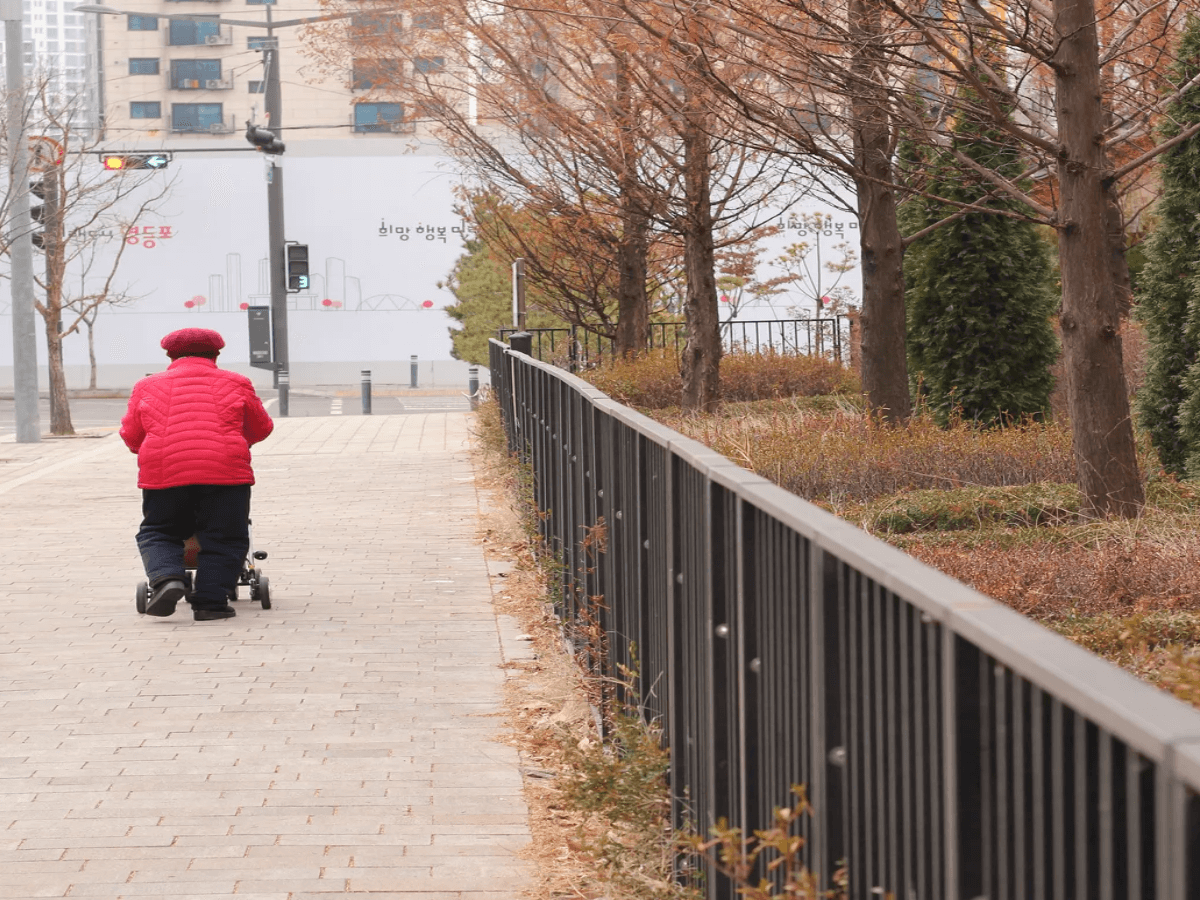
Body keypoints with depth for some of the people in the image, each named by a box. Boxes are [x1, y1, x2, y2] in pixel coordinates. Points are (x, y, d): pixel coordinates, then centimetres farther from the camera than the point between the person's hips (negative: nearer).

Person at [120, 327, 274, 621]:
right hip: (225, 469, -1)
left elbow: (130, 435, 20)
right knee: (223, 540, 9)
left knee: (156, 534, 16)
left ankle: (166, 578, -8)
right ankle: (210, 602, -1)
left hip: (163, 472, 1)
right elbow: (261, 428, 26)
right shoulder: (235, 383, 17)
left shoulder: (147, 386, 18)